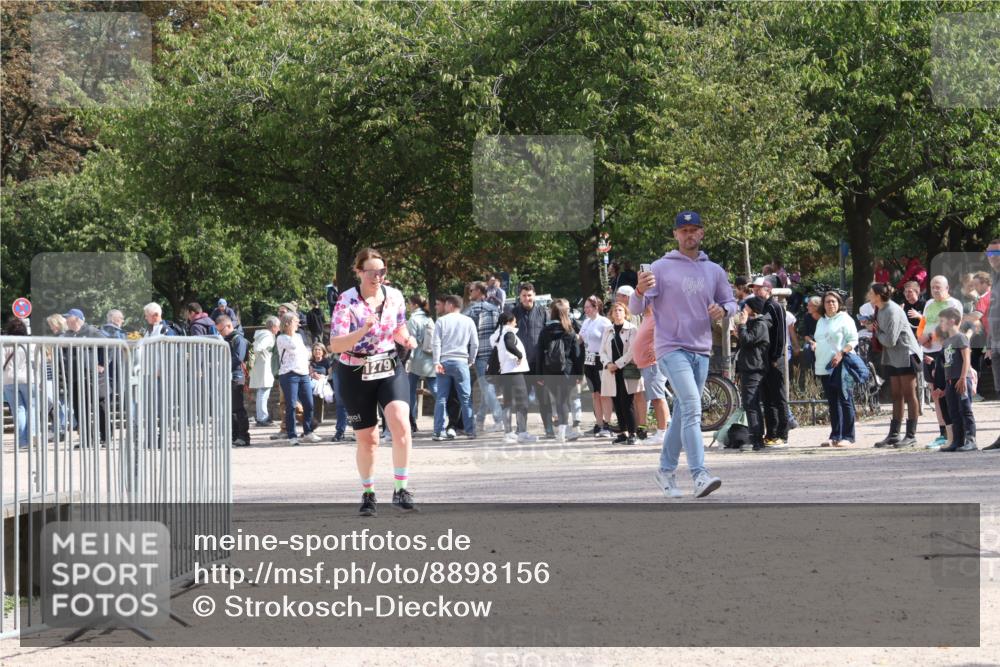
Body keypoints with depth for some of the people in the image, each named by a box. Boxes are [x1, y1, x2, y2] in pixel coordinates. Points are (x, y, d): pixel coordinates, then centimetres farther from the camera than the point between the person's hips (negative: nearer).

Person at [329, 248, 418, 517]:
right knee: (367, 439, 7)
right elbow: (335, 345, -21)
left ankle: (401, 490, -17)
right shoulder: (347, 301, -13)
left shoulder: (395, 297, -1)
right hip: (356, 375, -2)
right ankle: (368, 494, 28)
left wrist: (406, 339, -7)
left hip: (390, 369, 2)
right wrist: (363, 330, -36)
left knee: (401, 424, -23)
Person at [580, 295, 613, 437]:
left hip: (600, 361, -7)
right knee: (595, 394, 10)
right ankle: (598, 424, 13)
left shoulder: (604, 322, -7)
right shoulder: (586, 322, 15)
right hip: (588, 361, 7)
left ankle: (606, 425, -6)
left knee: (604, 394, -6)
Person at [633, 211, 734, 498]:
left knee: (683, 414, 12)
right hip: (672, 348, -6)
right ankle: (700, 475, -28)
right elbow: (637, 308, -5)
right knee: (692, 408, -20)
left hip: (701, 352, 6)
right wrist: (640, 291, -29)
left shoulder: (715, 271, 13)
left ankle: (666, 470, 26)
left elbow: (731, 302, 20)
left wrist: (723, 309, -4)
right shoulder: (661, 268, -1)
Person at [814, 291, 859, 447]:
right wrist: (814, 346, 13)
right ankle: (835, 436, 12)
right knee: (832, 403, 9)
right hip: (825, 367, 7)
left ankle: (848, 437, -7)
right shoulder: (821, 321, 20)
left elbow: (853, 340, -9)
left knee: (845, 400, -7)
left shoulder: (845, 319, -2)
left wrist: (841, 353, -20)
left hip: (840, 365, -7)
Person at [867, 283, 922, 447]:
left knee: (909, 395, -4)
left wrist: (876, 331, -8)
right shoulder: (880, 309, 6)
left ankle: (911, 435, -2)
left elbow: (890, 340, -24)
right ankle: (893, 435, 13)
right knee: (896, 396, 11)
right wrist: (873, 327, -7)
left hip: (906, 355, -9)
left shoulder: (893, 312, -21)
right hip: (893, 357, 9)